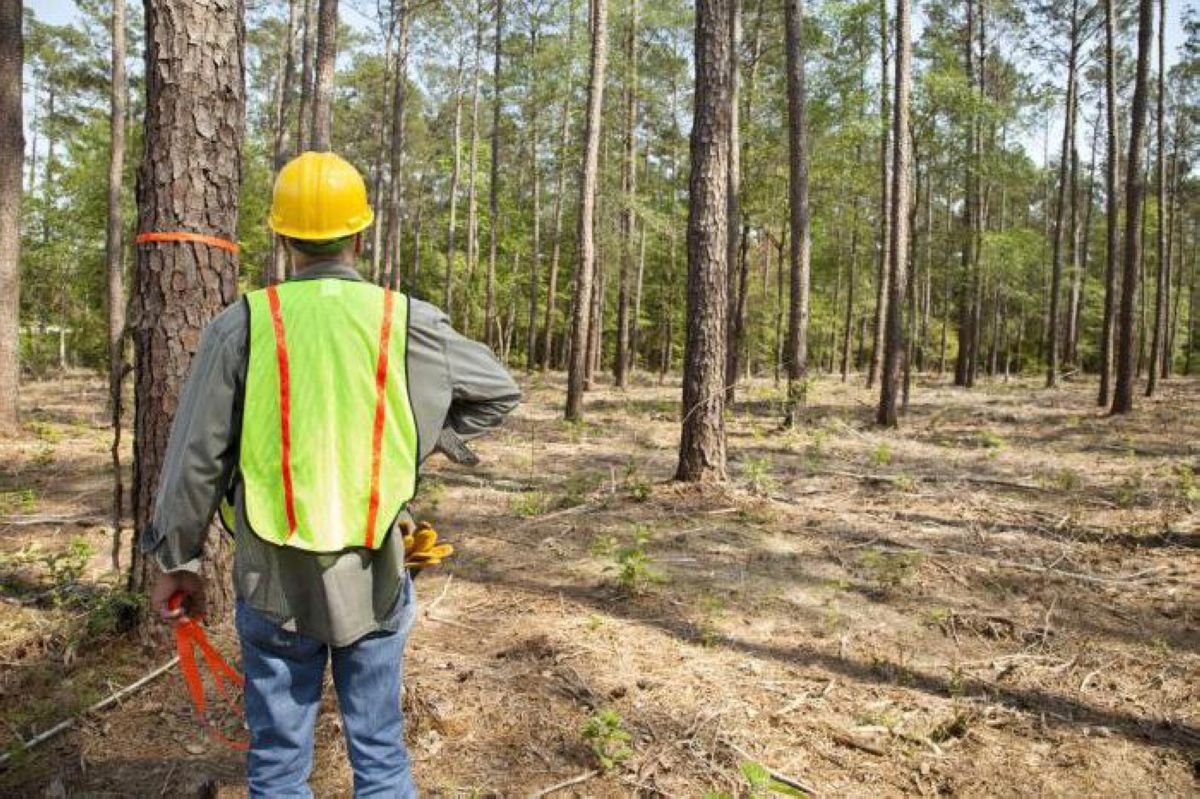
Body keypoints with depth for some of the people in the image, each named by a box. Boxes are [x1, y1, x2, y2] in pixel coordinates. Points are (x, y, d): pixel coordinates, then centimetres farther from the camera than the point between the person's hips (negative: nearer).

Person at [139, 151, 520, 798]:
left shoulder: (242, 324, -7)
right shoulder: (408, 322, -6)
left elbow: (195, 457, -2)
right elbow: (499, 391, 7)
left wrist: (177, 560, 10)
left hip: (275, 579, 0)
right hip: (373, 575, 1)